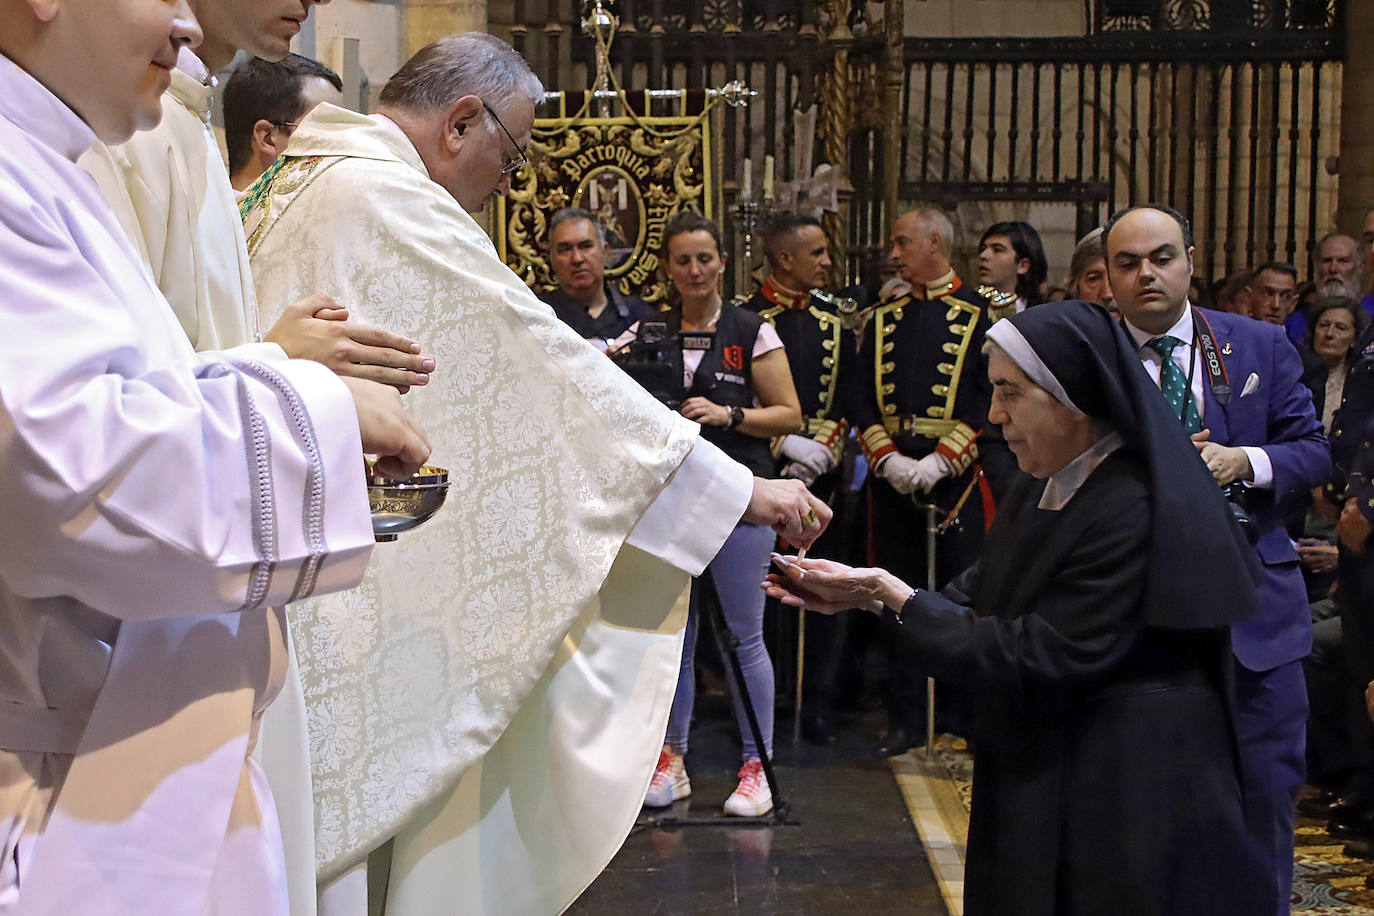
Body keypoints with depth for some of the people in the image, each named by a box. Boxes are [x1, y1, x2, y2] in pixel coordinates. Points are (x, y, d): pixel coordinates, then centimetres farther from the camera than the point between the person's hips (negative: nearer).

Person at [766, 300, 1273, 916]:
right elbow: (977, 600, 4)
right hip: (1039, 778, 8)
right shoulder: (1045, 488, 6)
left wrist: (890, 596, -19)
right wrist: (860, 597, -9)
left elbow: (1042, 662, -24)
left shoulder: (1136, 513, -23)